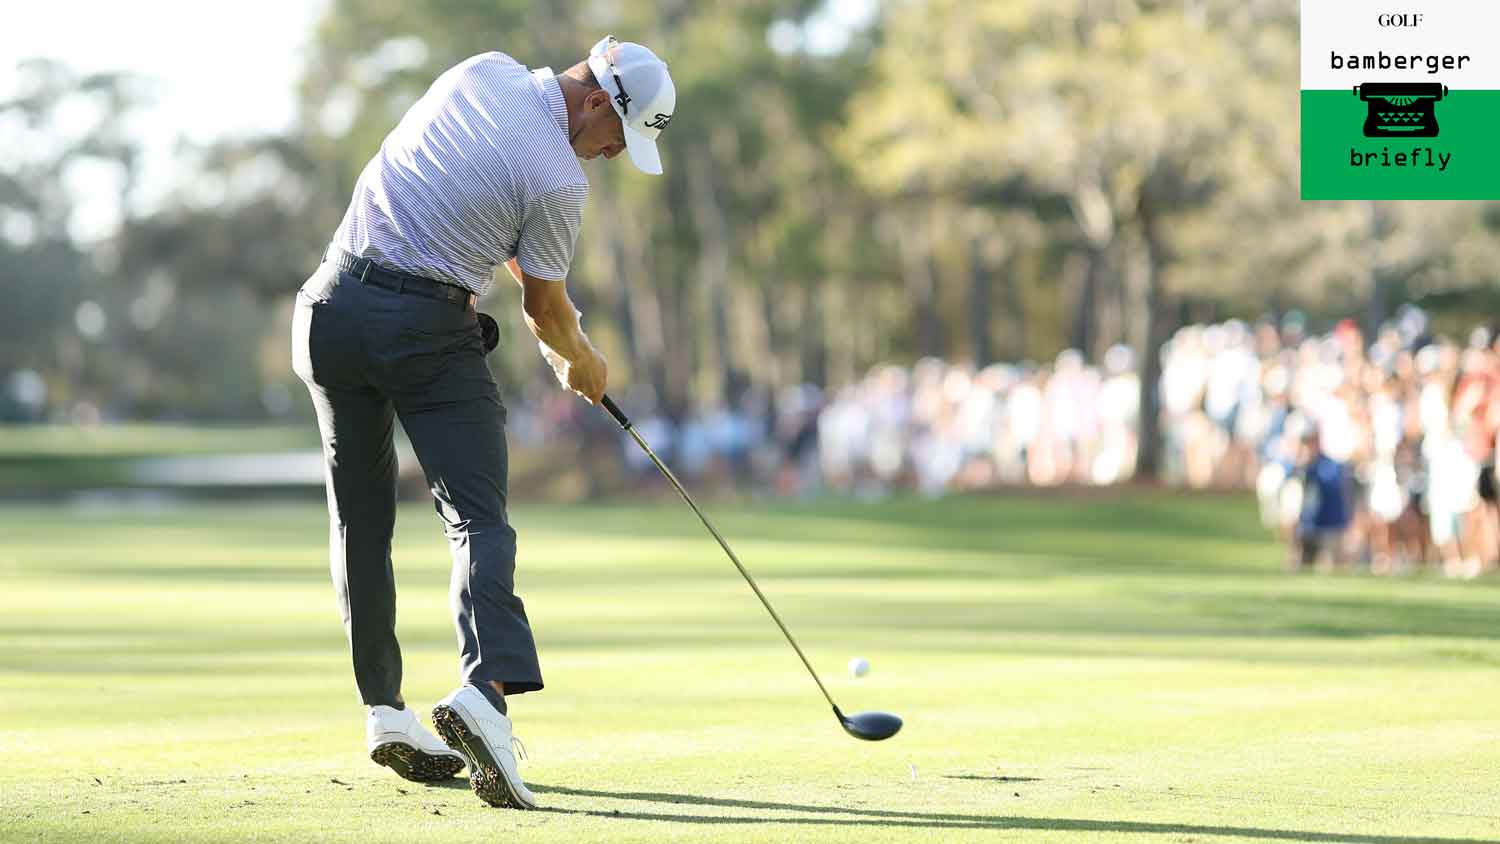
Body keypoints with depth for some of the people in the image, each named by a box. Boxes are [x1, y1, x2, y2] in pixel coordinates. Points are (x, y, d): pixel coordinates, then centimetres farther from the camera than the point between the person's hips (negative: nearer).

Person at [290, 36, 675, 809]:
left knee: (360, 520, 13)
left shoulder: (482, 71, 6)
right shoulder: (559, 180, -12)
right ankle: (484, 690, -32)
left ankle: (385, 714, 14)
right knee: (479, 519, -9)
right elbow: (543, 309, 3)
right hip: (428, 330, -7)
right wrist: (581, 362, 24)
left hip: (331, 306, 7)